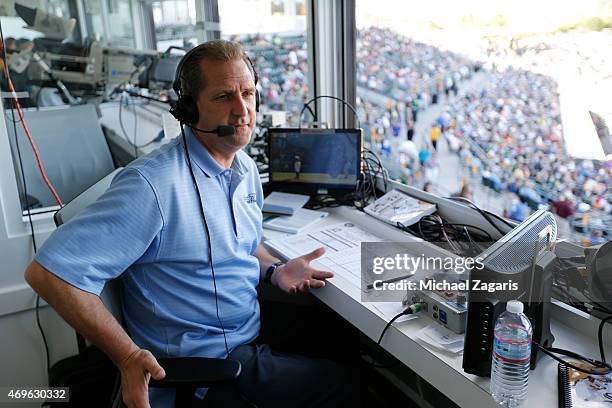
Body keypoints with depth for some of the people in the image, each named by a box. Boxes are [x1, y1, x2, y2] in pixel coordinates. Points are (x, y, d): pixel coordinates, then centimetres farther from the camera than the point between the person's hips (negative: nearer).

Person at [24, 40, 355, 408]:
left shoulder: (247, 169, 4)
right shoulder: (153, 184, -25)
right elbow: (48, 271, -25)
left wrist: (274, 271, 0)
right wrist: (128, 357, -26)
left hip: (254, 336, 8)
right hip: (203, 368, -8)